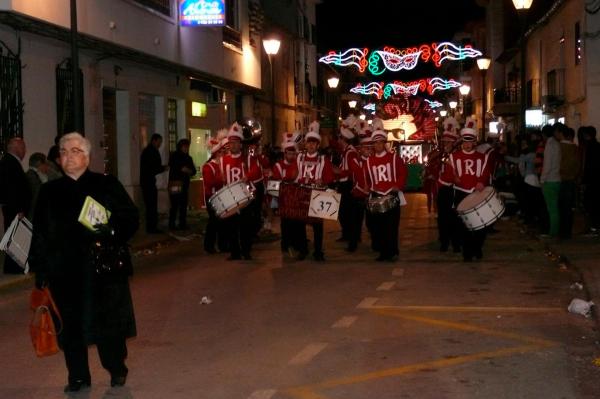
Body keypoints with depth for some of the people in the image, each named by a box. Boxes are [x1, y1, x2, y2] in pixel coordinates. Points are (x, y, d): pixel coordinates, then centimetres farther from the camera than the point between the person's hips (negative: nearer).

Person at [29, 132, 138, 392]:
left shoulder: (107, 185, 4)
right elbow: (40, 233, 11)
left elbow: (131, 217, 0)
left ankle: (117, 370, 26)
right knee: (71, 327, 5)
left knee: (110, 322, 4)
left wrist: (112, 230, -19)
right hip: (65, 271, 2)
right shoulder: (49, 192, 11)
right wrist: (39, 268, 6)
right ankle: (78, 377, 20)